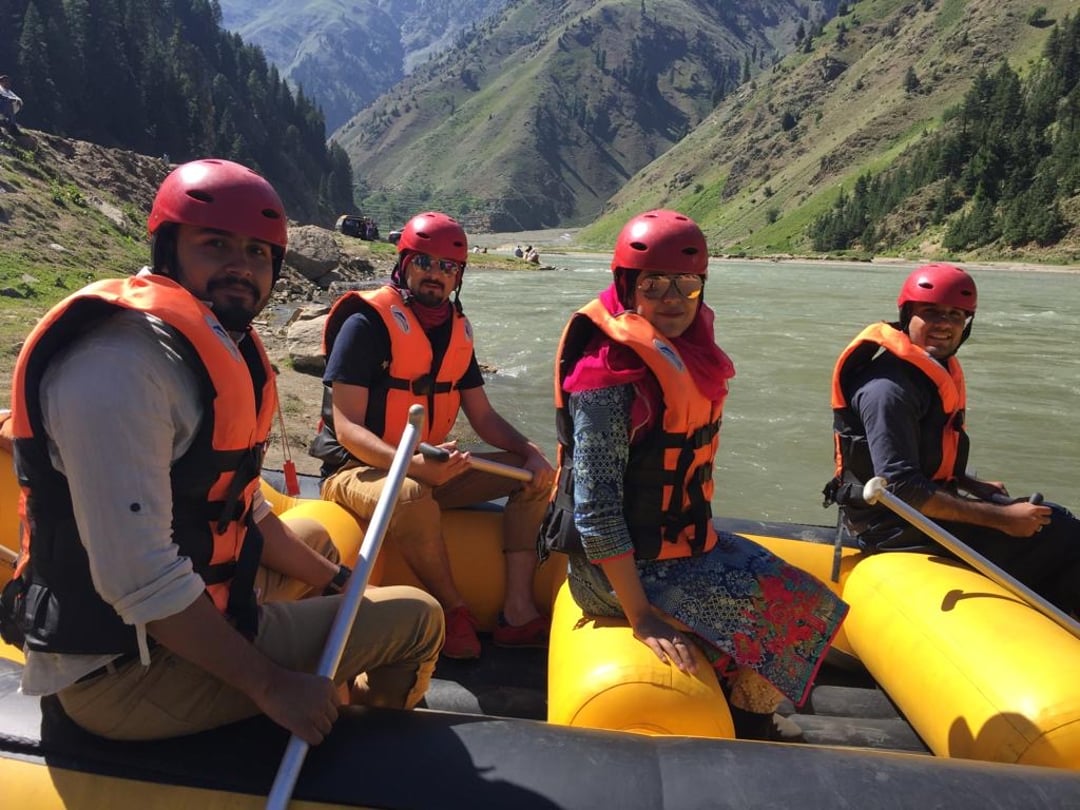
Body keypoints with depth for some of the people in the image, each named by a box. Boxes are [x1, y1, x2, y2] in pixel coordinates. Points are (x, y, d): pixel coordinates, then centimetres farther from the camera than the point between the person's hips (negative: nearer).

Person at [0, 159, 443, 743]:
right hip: (122, 667, -10)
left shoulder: (220, 347, 7)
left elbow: (240, 509, 15)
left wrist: (333, 578, 17)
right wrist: (271, 685, -23)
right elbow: (140, 582, -29)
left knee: (314, 537, 32)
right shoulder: (122, 364, -24)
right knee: (416, 617, -6)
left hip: (193, 604, 10)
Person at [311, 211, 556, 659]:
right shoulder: (367, 323, -14)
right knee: (414, 499, -40)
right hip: (356, 469, -7)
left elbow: (484, 417, 9)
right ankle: (455, 612, -15)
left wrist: (531, 451, -9)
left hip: (428, 470, 8)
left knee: (534, 475, -3)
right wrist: (414, 465, -36)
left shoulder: (456, 331, 8)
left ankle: (517, 612, -9)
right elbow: (348, 429, -20)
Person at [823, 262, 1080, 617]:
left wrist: (976, 487, 9)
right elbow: (902, 489, -27)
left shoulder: (935, 372, 9)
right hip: (895, 530, -10)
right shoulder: (889, 388, -23)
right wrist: (1000, 518, -23)